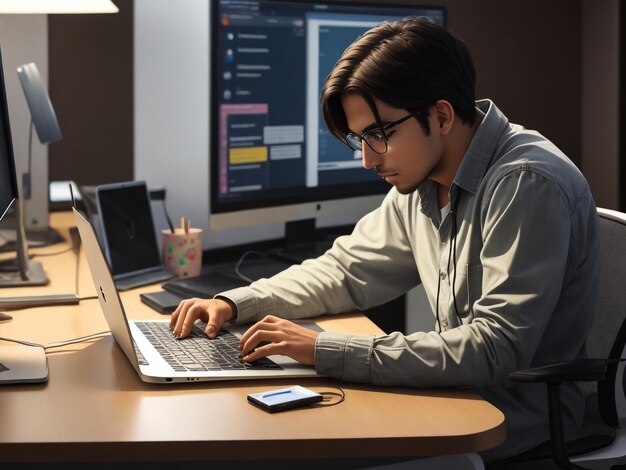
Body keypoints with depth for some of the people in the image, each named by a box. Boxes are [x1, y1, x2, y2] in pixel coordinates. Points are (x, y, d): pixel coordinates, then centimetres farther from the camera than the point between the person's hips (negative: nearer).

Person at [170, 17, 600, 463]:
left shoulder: (527, 185, -23)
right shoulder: (421, 177, 4)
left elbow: (495, 350, -29)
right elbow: (347, 270, 18)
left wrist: (325, 350, -30)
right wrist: (233, 304, 4)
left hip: (521, 413, -7)